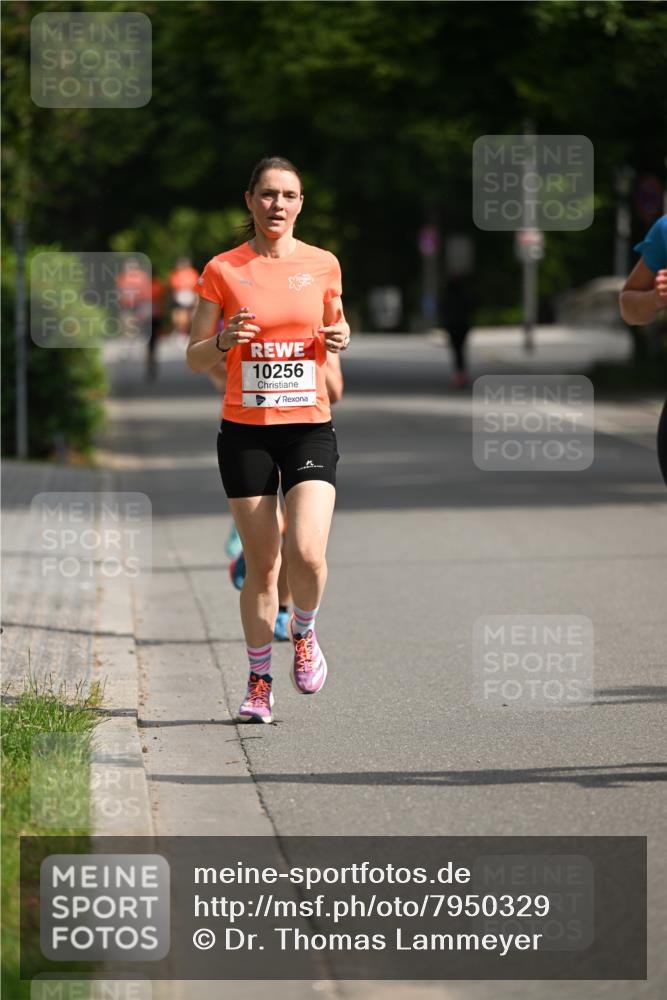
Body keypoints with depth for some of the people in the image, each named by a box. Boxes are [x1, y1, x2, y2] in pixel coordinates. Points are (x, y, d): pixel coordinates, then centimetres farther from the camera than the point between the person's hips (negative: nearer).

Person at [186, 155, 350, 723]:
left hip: (309, 427, 0)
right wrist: (225, 341, -17)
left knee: (307, 554, -17)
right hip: (245, 431, 0)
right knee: (261, 566, 1)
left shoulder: (323, 265, 5)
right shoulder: (223, 271, 1)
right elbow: (195, 360, 4)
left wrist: (339, 338, -2)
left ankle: (304, 633, 14)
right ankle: (260, 682, 18)